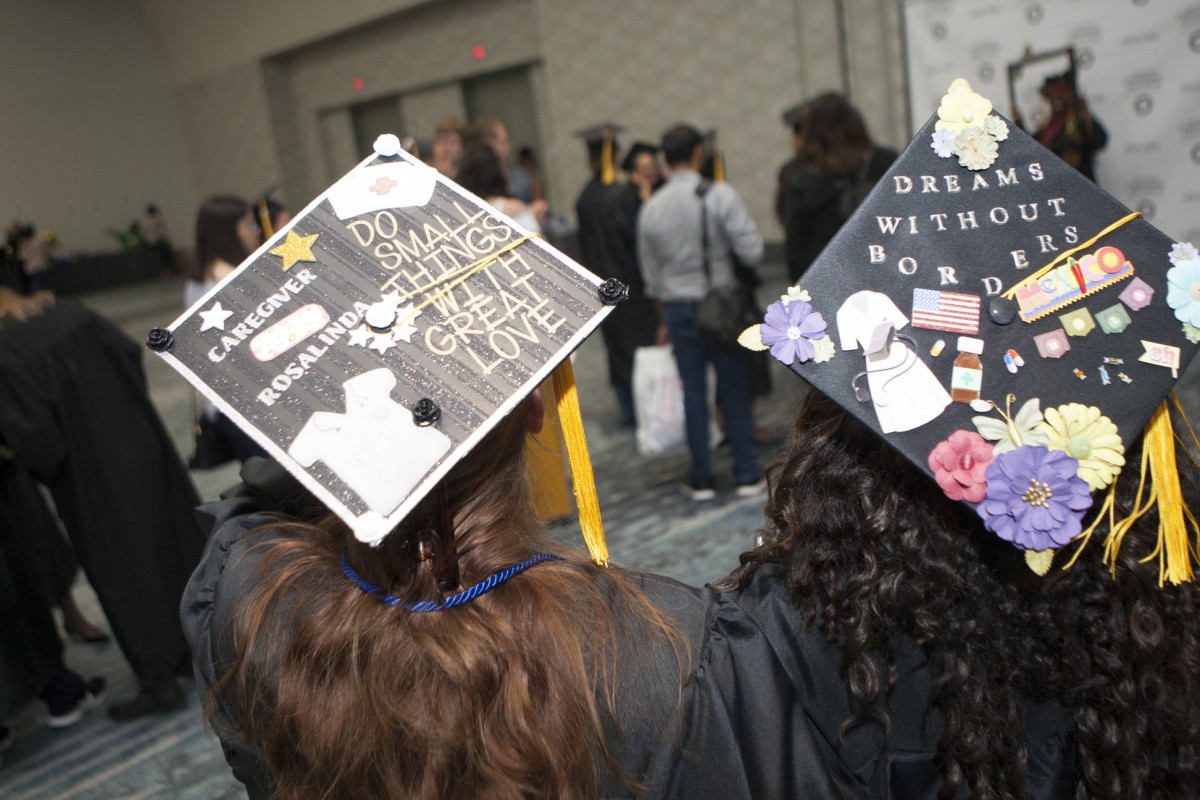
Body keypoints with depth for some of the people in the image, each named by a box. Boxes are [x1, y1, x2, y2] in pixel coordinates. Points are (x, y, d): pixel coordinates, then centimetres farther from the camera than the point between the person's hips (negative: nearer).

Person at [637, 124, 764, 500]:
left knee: (693, 390, 9)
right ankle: (747, 474, 12)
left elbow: (651, 272, 8)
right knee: (734, 388, 7)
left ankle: (701, 478, 15)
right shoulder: (720, 195, -11)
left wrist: (664, 317, 19)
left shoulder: (650, 208, 0)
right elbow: (752, 251, -15)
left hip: (678, 307, 3)